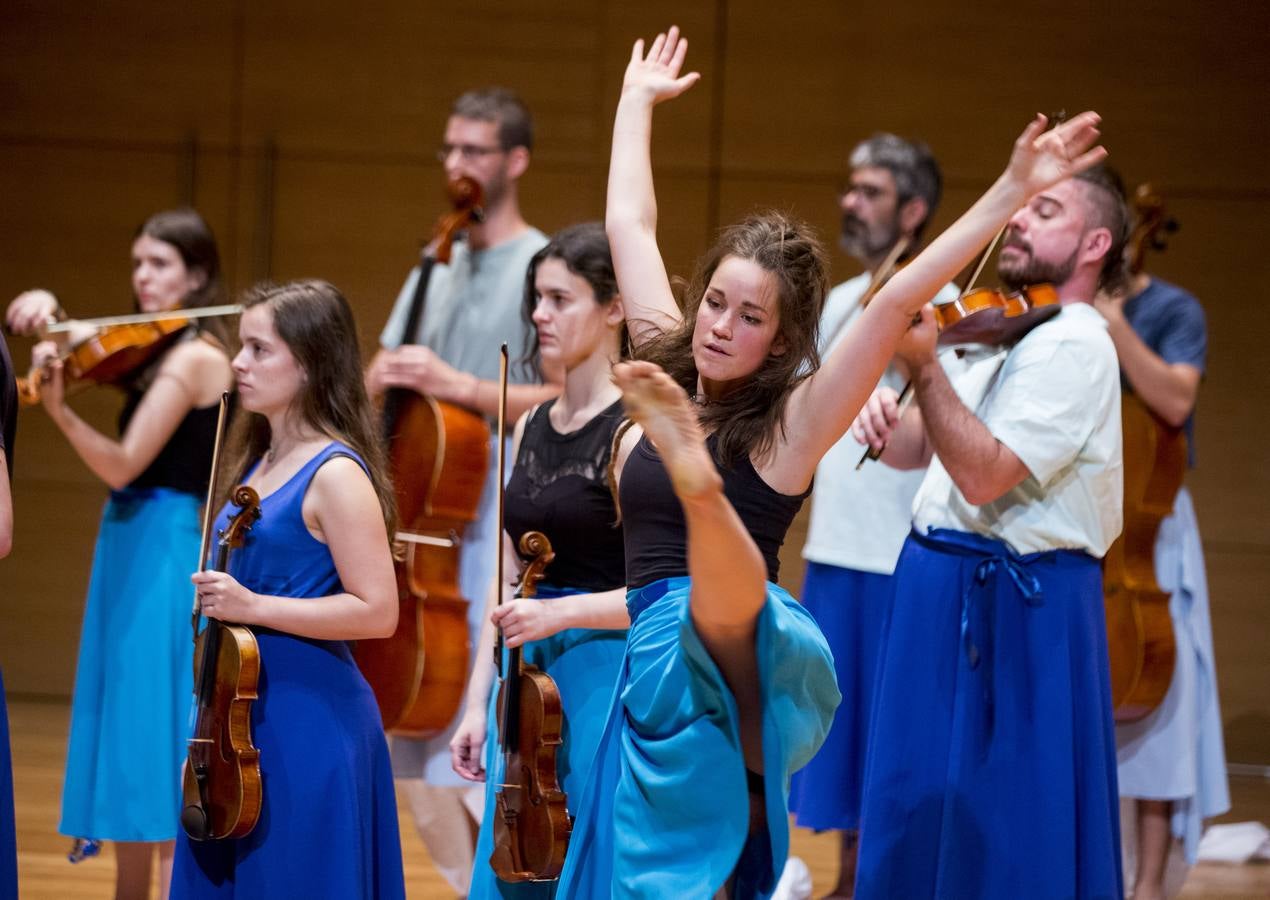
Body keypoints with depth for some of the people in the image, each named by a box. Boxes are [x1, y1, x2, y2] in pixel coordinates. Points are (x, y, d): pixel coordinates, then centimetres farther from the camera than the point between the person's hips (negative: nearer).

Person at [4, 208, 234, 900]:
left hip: (162, 554, -10)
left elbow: (122, 465, -21)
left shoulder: (194, 357, -15)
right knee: (125, 740, 12)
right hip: (134, 546, 10)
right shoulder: (155, 349, 11)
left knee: (155, 739, -10)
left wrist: (57, 407, -33)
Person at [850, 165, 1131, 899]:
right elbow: (919, 447, 17)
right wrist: (886, 424, -5)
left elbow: (984, 474, -24)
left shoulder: (1075, 345, -15)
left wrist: (924, 366, -29)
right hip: (947, 587, 9)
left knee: (1001, 825, -4)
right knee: (924, 810, 15)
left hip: (1013, 608, -9)